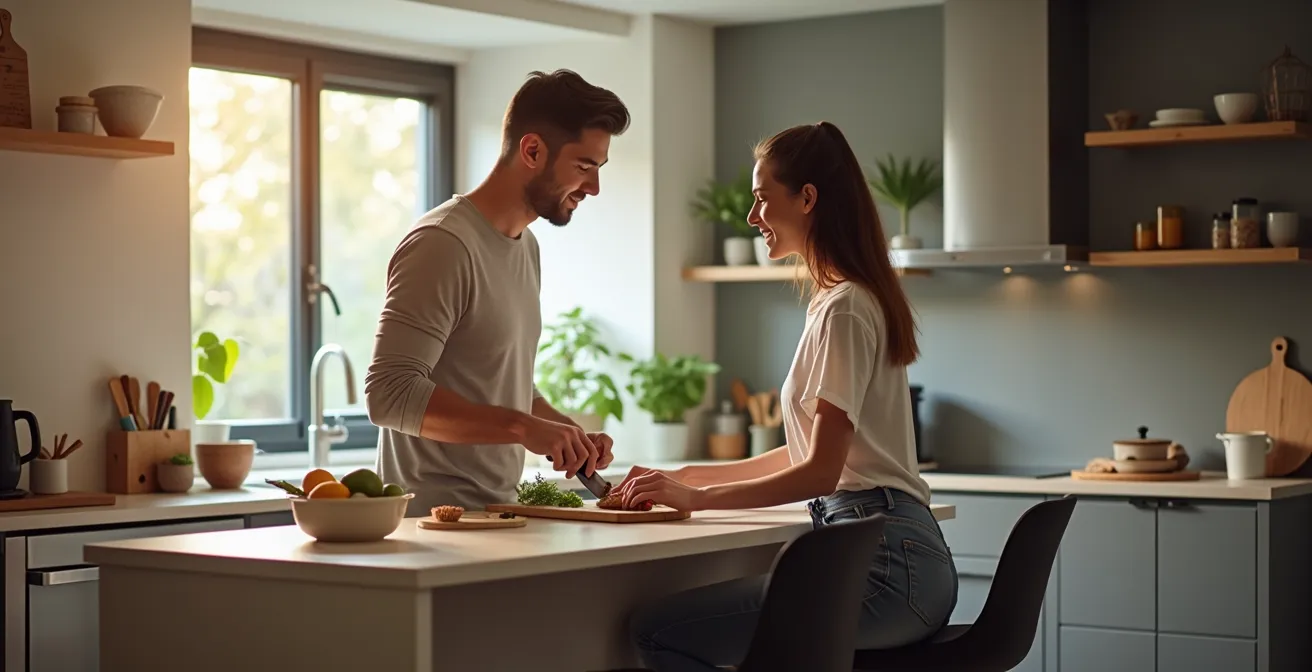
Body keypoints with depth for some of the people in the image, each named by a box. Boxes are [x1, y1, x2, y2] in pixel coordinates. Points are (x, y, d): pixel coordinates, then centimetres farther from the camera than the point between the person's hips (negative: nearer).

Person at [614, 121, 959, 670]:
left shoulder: (843, 310, -11)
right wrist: (690, 476, 19)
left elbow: (821, 471, -16)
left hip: (886, 566, -10)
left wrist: (698, 497, -9)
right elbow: (807, 454, 23)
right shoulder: (838, 300, 20)